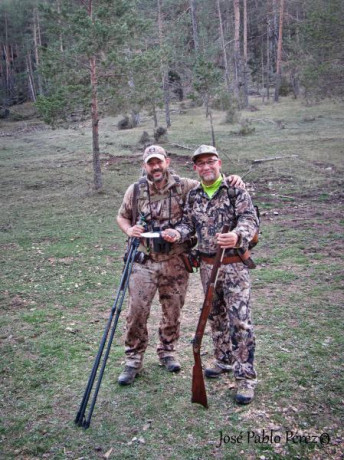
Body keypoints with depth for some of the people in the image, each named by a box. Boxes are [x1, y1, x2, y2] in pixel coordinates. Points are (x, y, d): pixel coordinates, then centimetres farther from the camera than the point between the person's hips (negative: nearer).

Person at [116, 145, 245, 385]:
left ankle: (167, 351, 35)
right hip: (144, 262, 0)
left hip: (175, 263, 0)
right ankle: (134, 360, 16)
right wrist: (129, 230, -6)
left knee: (173, 311, 13)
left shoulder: (184, 186, -2)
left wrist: (230, 180, -17)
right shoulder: (135, 190, 2)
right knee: (137, 311, -1)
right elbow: (122, 216, 15)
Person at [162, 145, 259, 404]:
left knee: (240, 320, -6)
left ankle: (246, 376, 4)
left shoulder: (236, 190, -7)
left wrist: (237, 236, -36)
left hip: (234, 264, -5)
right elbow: (189, 224, 12)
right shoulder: (193, 196, 8)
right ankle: (224, 361, 34)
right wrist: (177, 234, -11)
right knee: (216, 317, 17)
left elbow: (250, 219, -15)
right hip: (207, 265, 6)